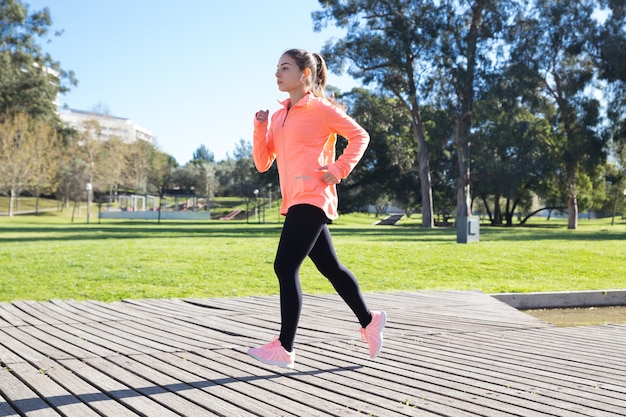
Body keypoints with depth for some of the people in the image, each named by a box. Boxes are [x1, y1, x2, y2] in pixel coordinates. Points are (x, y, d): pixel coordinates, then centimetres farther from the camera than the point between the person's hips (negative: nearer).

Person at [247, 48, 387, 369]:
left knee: (285, 267, -13)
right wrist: (260, 127, 1)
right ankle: (369, 321, 29)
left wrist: (339, 169, -11)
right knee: (329, 267, 14)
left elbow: (359, 136, -2)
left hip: (312, 200, -8)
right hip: (295, 202, 8)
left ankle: (284, 349, -9)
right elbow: (263, 163, 13)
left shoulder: (320, 108, -4)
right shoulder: (278, 117, 17)